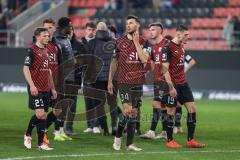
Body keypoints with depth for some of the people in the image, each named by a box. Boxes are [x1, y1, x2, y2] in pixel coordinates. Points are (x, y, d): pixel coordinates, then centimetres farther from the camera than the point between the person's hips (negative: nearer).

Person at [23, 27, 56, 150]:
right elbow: (26, 69, -12)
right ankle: (28, 135, 2)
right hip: (36, 89, -7)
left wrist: (52, 88, 21)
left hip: (46, 89, 7)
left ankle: (41, 143, 12)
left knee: (44, 116, 6)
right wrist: (32, 86, -21)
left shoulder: (46, 51, 15)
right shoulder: (32, 50, -7)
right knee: (40, 113, -16)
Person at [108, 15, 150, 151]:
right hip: (124, 82, -2)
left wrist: (136, 42, -12)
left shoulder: (143, 42, 3)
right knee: (127, 109, -15)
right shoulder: (120, 42, 2)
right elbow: (114, 62, 9)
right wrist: (110, 81, 8)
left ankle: (130, 144, 10)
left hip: (138, 82, 2)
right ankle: (118, 137, 5)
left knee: (134, 112, 4)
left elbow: (144, 59, -12)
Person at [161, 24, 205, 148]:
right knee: (171, 112, 0)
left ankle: (190, 140, 7)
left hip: (183, 84, 8)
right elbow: (165, 69, -17)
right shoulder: (168, 48, -13)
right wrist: (171, 87, -20)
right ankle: (170, 141, 10)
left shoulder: (181, 46, 12)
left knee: (192, 108, 3)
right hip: (173, 85, -8)